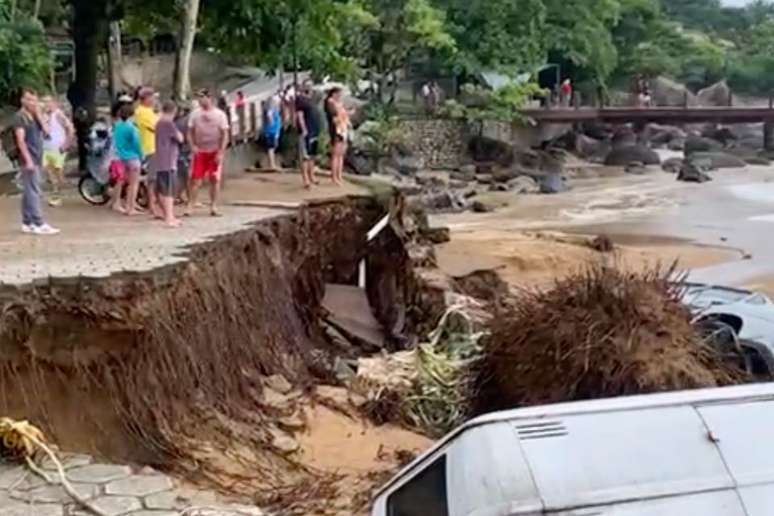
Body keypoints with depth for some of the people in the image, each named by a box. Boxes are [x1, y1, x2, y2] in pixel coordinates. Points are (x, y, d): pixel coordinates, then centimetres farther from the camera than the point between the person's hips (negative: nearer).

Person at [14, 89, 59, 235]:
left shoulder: (34, 117, 16)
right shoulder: (20, 117, -8)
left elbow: (45, 131, 5)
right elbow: (20, 140, -14)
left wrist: (38, 115, -2)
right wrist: (28, 160, -21)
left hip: (36, 159, 8)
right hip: (29, 160, -8)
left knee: (29, 192, 11)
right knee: (33, 192, -10)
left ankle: (27, 223, 15)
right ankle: (39, 224, -13)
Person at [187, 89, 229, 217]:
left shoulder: (220, 114, -3)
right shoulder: (195, 114, 3)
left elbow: (225, 135, -4)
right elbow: (190, 132, 6)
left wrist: (221, 152, -11)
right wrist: (192, 146, -10)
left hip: (215, 152, -1)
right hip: (200, 151, 1)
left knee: (215, 179, 3)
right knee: (195, 179, -4)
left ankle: (213, 207, 11)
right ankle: (190, 206, -1)